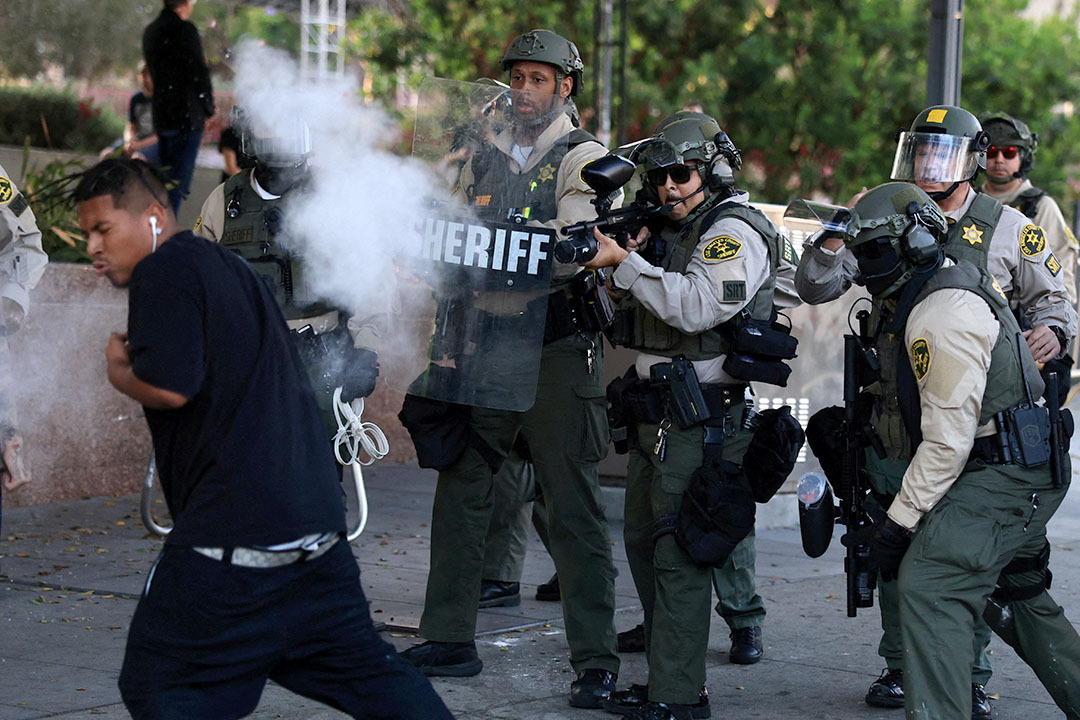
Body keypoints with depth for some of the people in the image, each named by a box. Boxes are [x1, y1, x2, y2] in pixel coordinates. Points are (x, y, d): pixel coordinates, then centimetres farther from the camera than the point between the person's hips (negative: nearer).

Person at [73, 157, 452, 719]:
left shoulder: (162, 271, -6)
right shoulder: (232, 268, 22)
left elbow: (169, 386, -21)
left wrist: (119, 373, 1)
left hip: (230, 537, -9)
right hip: (317, 523, 9)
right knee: (366, 670, 16)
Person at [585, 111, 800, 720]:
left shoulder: (735, 232, -11)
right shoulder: (671, 231, 18)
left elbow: (696, 305, -27)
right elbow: (637, 318, 21)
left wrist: (626, 263, -22)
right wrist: (622, 259, 4)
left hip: (702, 420, -10)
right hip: (656, 414, 10)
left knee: (679, 555, -10)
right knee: (644, 543, 14)